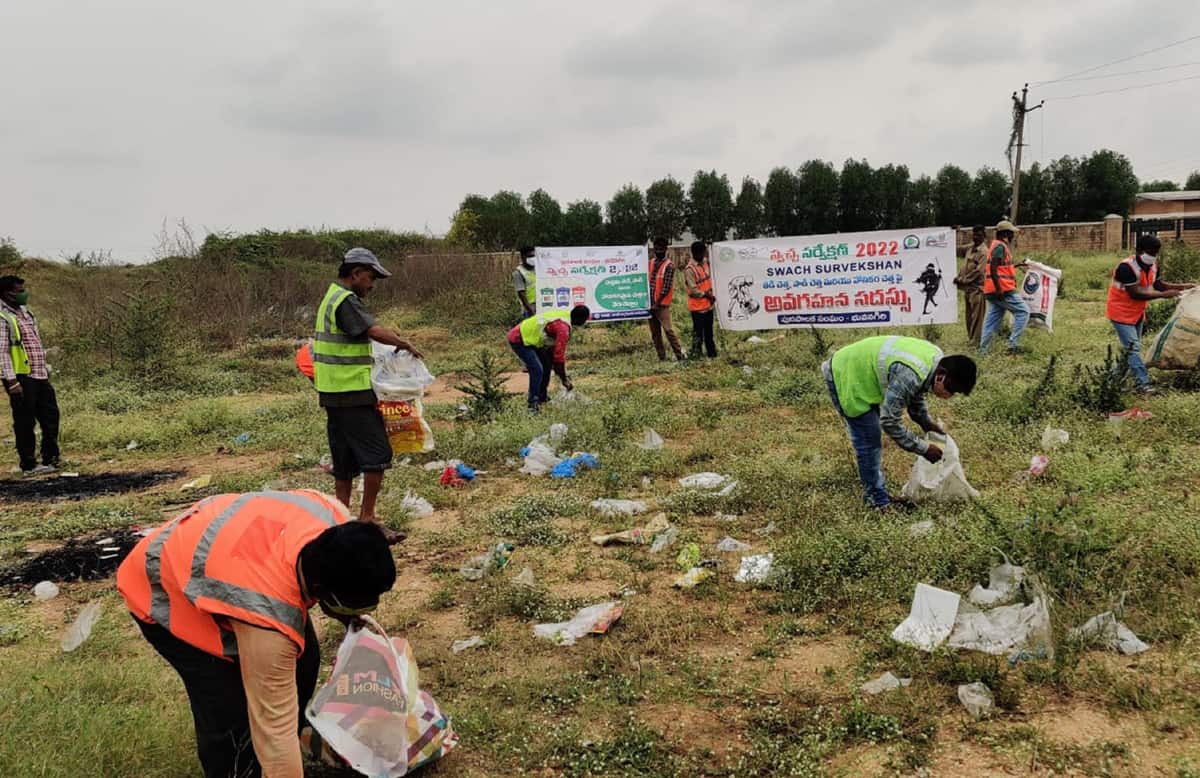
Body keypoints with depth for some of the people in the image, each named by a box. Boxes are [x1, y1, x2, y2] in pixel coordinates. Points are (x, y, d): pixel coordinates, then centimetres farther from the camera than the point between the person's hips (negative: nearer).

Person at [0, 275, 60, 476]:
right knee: (25, 422, 0)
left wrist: (46, 369, 20)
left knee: (50, 417, 12)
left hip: (40, 376, 8)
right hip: (21, 378, -8)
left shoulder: (25, 312, 16)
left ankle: (50, 459, 22)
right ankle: (29, 465, 9)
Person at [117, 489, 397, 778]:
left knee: (302, 656, 8)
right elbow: (275, 726, -33)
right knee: (233, 711, -15)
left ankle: (301, 731, 33)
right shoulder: (269, 619, -41)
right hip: (163, 588, -7)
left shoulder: (334, 517, -25)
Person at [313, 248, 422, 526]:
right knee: (377, 454, -6)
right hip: (352, 393, -10)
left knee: (344, 460, 14)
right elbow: (376, 332, -23)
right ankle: (367, 516, -3)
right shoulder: (346, 301, -14)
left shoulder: (331, 298, 18)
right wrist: (405, 344, -9)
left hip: (333, 393, 10)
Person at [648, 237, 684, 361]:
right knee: (654, 333, 7)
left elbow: (666, 287, -12)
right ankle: (661, 357, 14)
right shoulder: (650, 263, 13)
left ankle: (679, 355, -8)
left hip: (662, 304, -6)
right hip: (650, 303, 6)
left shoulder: (669, 265, -6)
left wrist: (657, 303, -13)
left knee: (668, 329, -13)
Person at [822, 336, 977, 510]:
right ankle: (879, 501, 6)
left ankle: (878, 493, 27)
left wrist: (928, 424, 1)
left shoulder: (936, 358, -8)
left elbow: (915, 395, 12)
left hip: (859, 370, 10)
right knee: (868, 442, -6)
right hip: (845, 378, -10)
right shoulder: (908, 376, -36)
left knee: (872, 439, 17)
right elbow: (889, 422, -27)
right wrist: (924, 448, -19)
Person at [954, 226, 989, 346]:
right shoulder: (970, 248, 15)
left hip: (977, 288, -8)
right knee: (969, 316, 13)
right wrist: (959, 277, 3)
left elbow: (978, 271, -16)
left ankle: (976, 341, -3)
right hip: (968, 288, 8)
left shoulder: (983, 252, -10)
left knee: (976, 317, -6)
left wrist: (963, 280, -16)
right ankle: (971, 339, 21)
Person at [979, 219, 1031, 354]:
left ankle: (983, 350, 8)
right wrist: (999, 289, -25)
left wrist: (1017, 265, 27)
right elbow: (993, 269, -22)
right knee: (1023, 311, -3)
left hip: (993, 291, 10)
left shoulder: (997, 245, 19)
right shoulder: (1000, 247, -12)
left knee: (993, 319, 9)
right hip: (1003, 290, -10)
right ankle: (1013, 344, -6)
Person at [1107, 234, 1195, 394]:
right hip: (1121, 313, -9)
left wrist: (1181, 287, -2)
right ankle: (1143, 384, -14)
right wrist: (1163, 295, -29)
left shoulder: (1153, 266, -1)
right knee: (1133, 349, -12)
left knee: (1131, 349, 15)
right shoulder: (1127, 267, -28)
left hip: (1137, 314, 9)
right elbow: (1136, 293, -31)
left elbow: (1157, 284, 12)